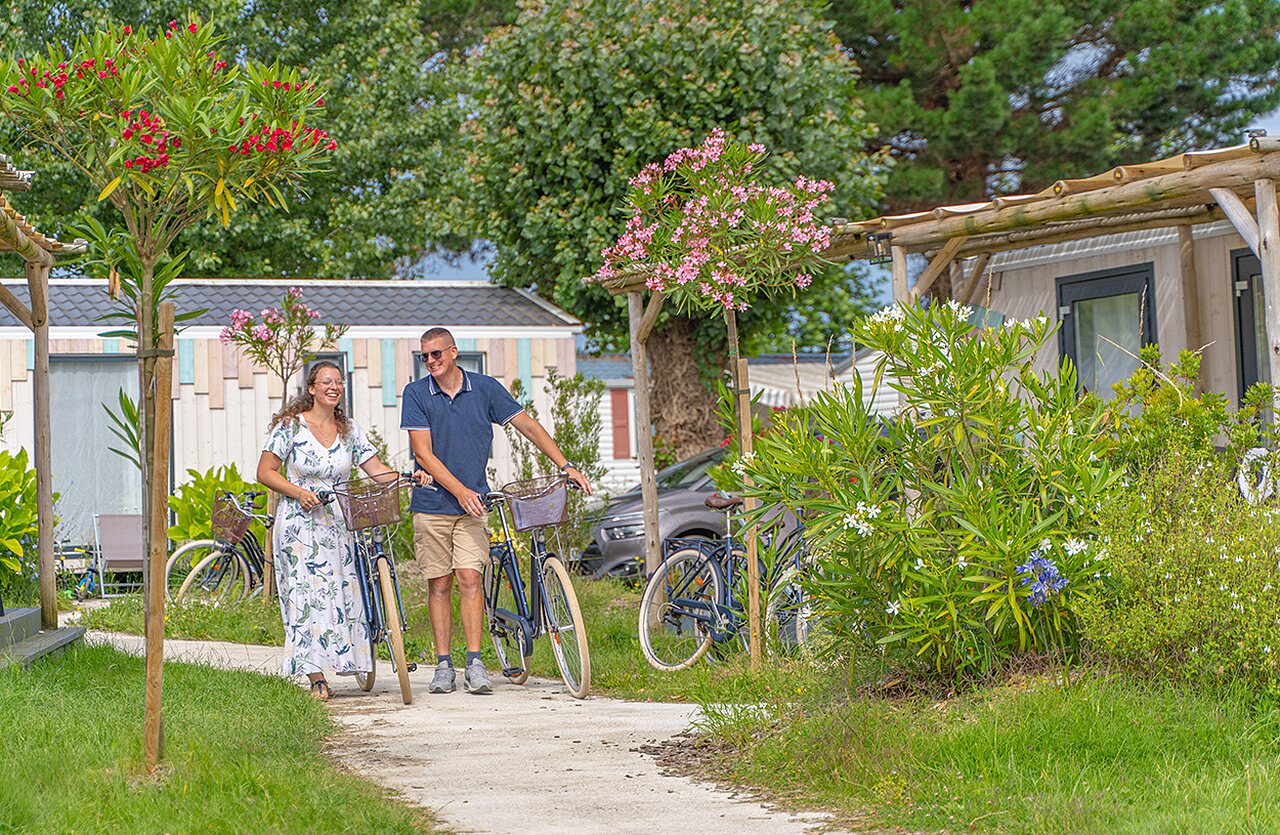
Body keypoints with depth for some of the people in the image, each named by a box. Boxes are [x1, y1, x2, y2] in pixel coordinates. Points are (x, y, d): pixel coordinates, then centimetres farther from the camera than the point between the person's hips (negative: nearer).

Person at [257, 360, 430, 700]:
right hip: (299, 523, -4)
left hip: (339, 523, 4)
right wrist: (299, 492, -16)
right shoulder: (290, 426, -3)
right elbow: (266, 472, -3)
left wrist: (410, 478, -12)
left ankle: (350, 661, 5)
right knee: (307, 594, -9)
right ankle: (317, 678, -8)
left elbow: (376, 468, 5)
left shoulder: (349, 430, 9)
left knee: (344, 593, -3)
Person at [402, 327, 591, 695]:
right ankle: (443, 665, 9)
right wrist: (459, 490, -17)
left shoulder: (485, 388, 2)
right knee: (439, 584, 3)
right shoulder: (416, 394, -2)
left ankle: (474, 664, -10)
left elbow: (528, 426, 6)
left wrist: (566, 466, -2)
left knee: (469, 578, -11)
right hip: (432, 503, 0)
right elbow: (423, 454, -7)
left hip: (472, 503, 0)